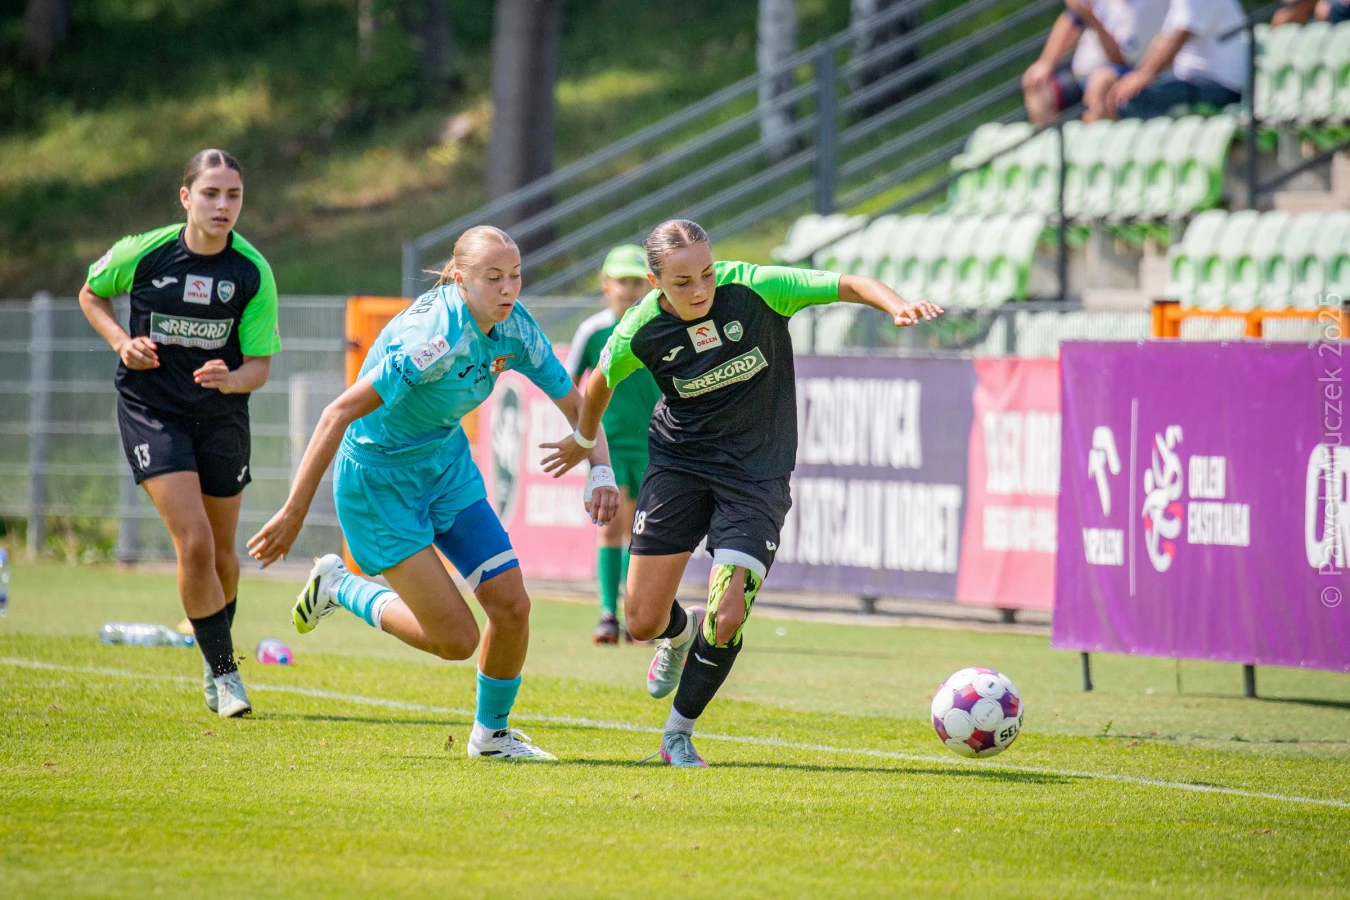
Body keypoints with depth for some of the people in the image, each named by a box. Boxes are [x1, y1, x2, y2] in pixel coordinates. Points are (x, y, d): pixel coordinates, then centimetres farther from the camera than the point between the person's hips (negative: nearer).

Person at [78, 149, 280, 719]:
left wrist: (231, 380, -28)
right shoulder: (143, 253, -12)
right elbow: (91, 293, 9)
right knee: (194, 544, -17)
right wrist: (123, 342, -8)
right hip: (151, 409, -2)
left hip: (221, 415, 2)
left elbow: (260, 365, -6)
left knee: (221, 553, 11)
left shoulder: (252, 272, -10)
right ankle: (223, 671, -4)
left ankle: (216, 662, 37)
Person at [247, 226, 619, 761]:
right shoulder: (435, 337, -32)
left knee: (511, 604, -3)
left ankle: (492, 733, 21)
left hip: (446, 464, 7)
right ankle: (338, 588, 16)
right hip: (378, 480, -7)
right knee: (456, 639, -8)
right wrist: (294, 511, -34)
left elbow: (573, 403, 5)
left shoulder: (514, 328, -8)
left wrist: (601, 471, -14)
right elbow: (339, 415, -33)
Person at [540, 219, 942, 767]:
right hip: (679, 464, 2)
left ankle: (679, 734, 11)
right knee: (642, 621, 0)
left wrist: (898, 307, -39)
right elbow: (601, 381, 8)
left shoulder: (756, 289, -20)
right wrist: (583, 440, 25)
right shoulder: (641, 330, -14)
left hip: (756, 475, -2)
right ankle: (681, 632, 40)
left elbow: (847, 285, -19)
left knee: (726, 620, -13)